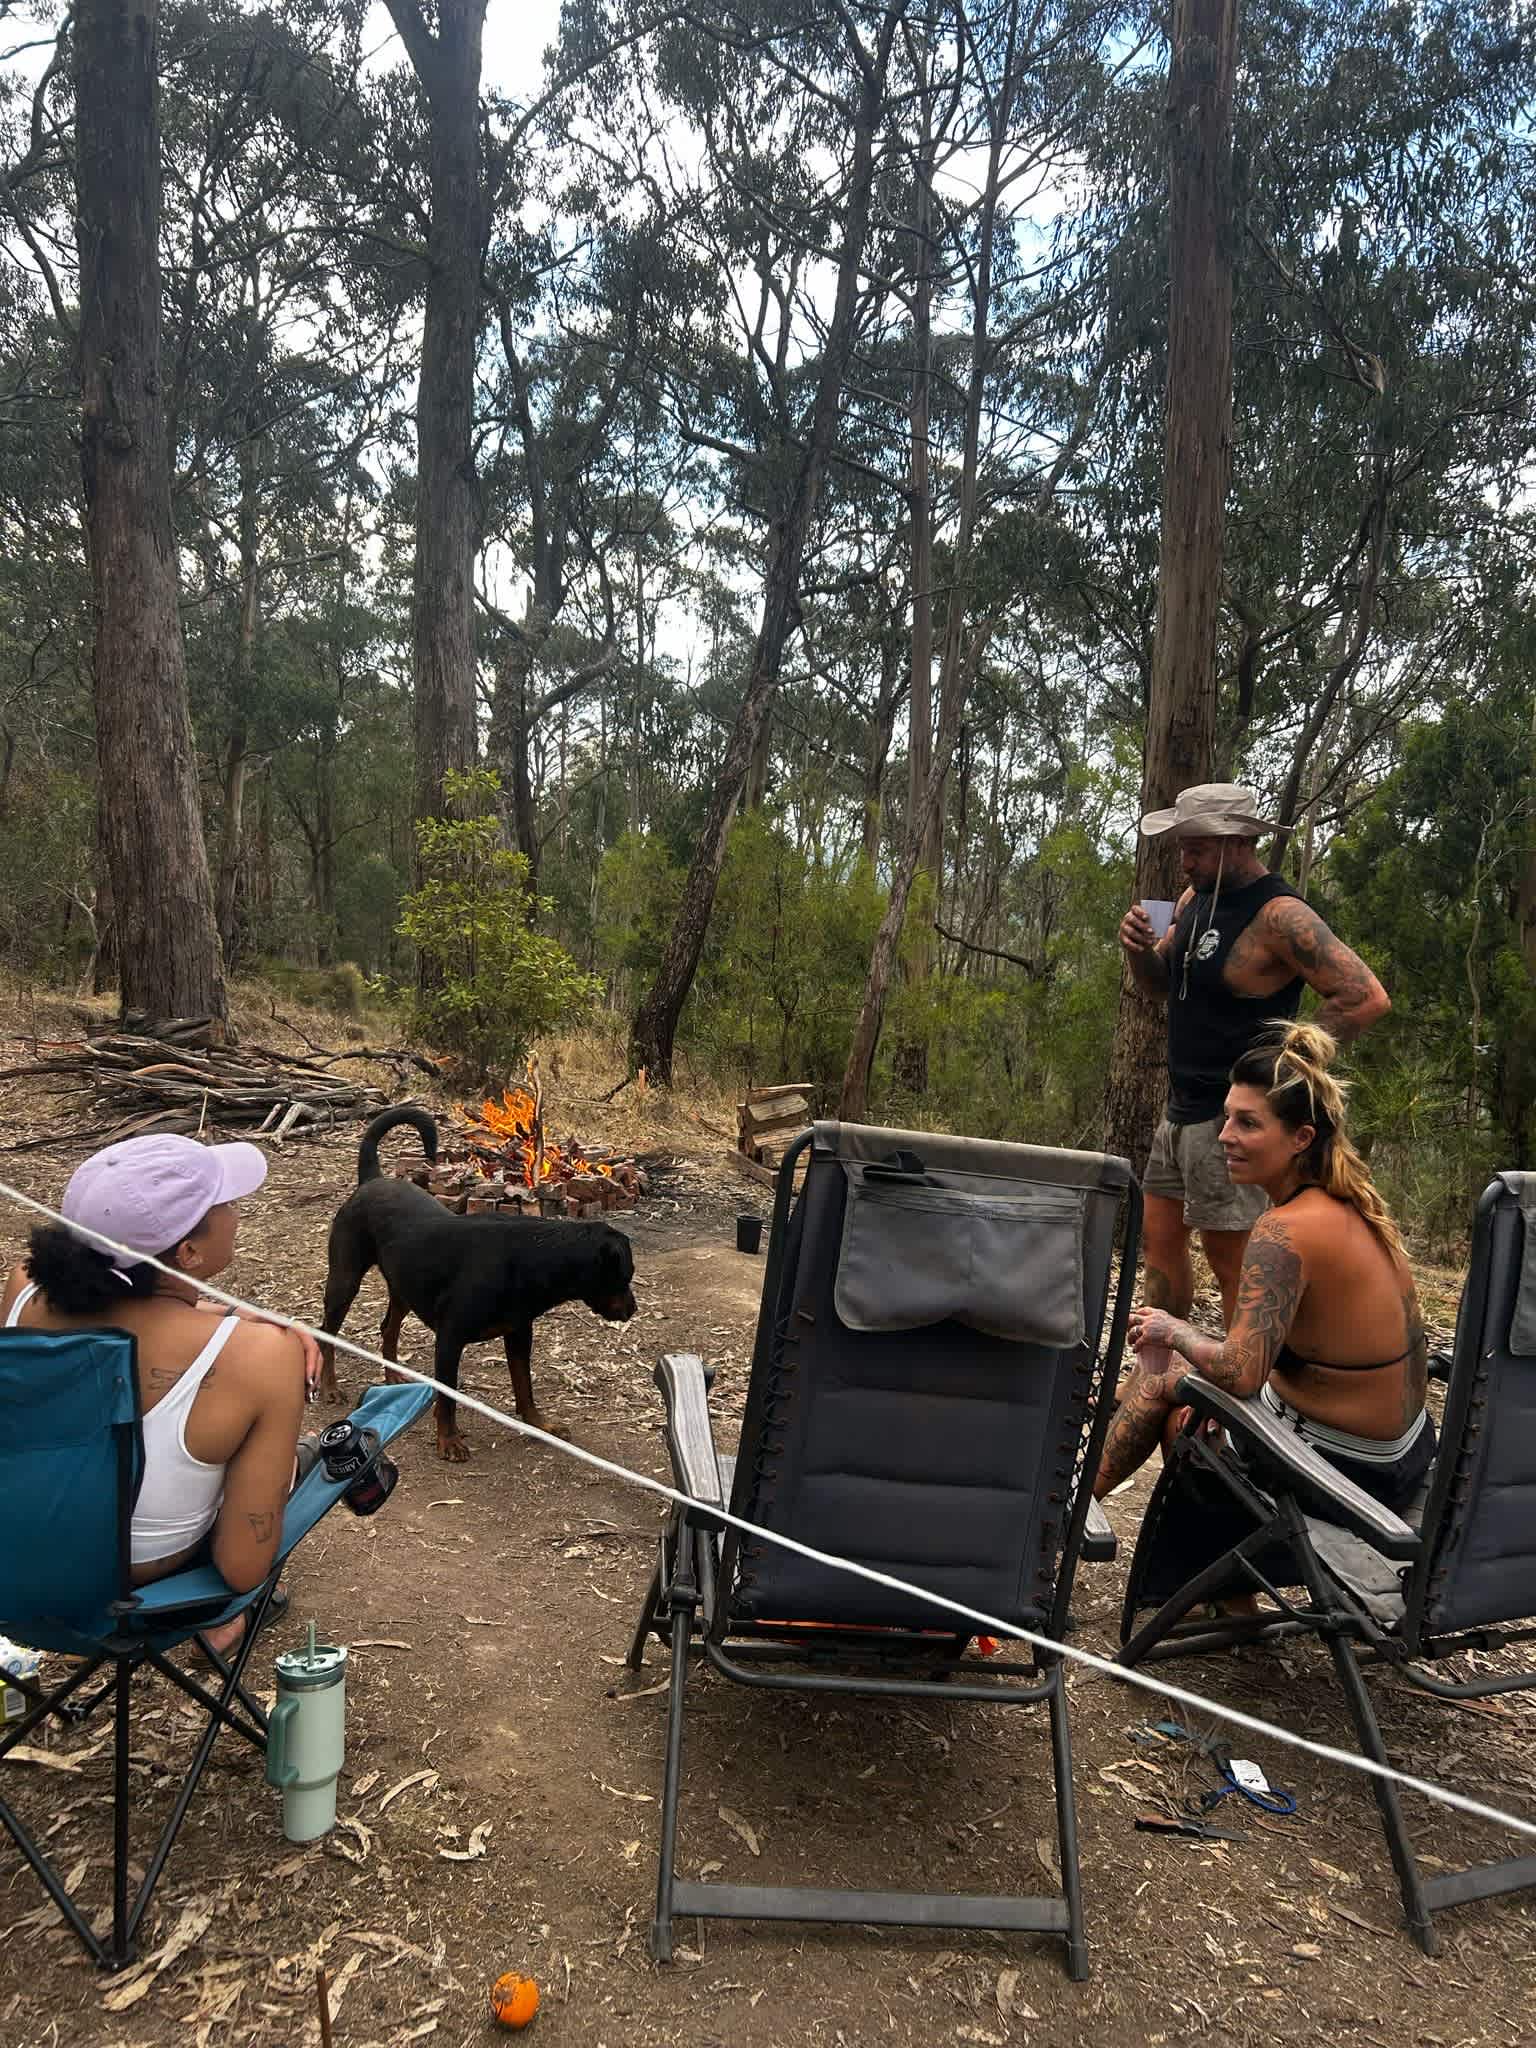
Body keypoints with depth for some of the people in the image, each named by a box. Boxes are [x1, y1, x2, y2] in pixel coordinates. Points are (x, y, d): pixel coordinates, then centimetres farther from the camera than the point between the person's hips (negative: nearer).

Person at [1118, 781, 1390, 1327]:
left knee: (1231, 1258, -3)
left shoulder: (1278, 915, -18)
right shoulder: (1195, 898, 9)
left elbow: (1366, 997, -24)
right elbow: (1162, 985, 19)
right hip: (1183, 1110, 9)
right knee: (1159, 1240, 15)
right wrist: (1139, 948, -3)